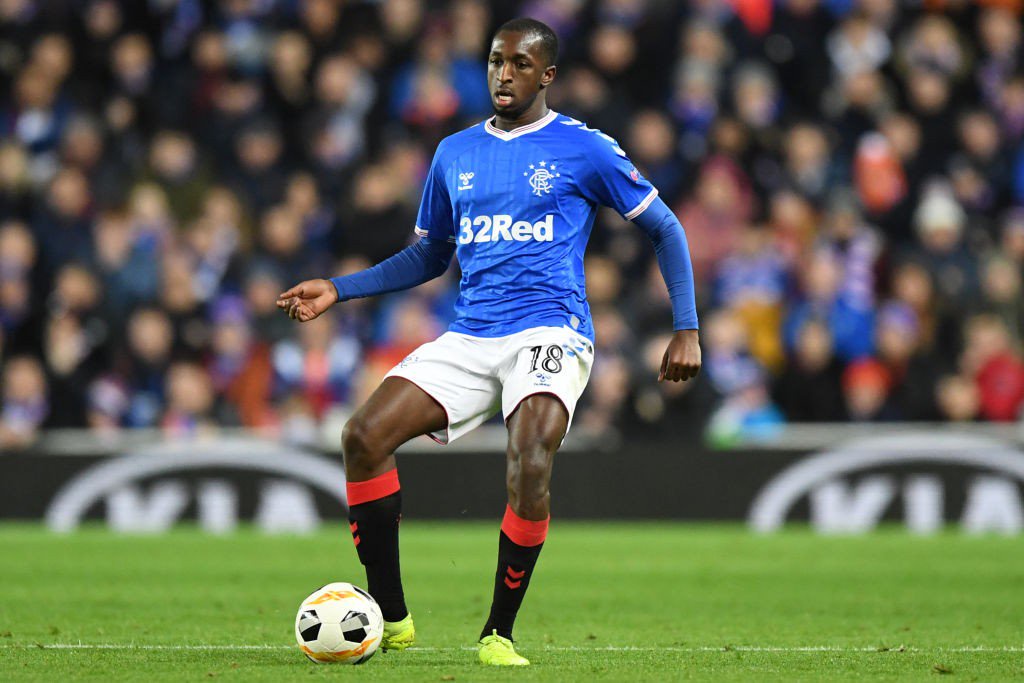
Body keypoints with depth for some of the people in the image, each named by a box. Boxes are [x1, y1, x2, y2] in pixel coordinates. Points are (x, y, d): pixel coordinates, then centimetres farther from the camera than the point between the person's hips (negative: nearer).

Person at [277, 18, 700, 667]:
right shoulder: (455, 153, 15)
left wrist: (687, 328, 0)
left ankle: (499, 633, -15)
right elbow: (429, 256, 27)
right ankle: (391, 618, -6)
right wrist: (338, 289, 15)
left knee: (530, 460, -31)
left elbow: (664, 228, 8)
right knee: (364, 436, -15)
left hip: (549, 332, -5)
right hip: (468, 338, 5)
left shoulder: (584, 149, 1)